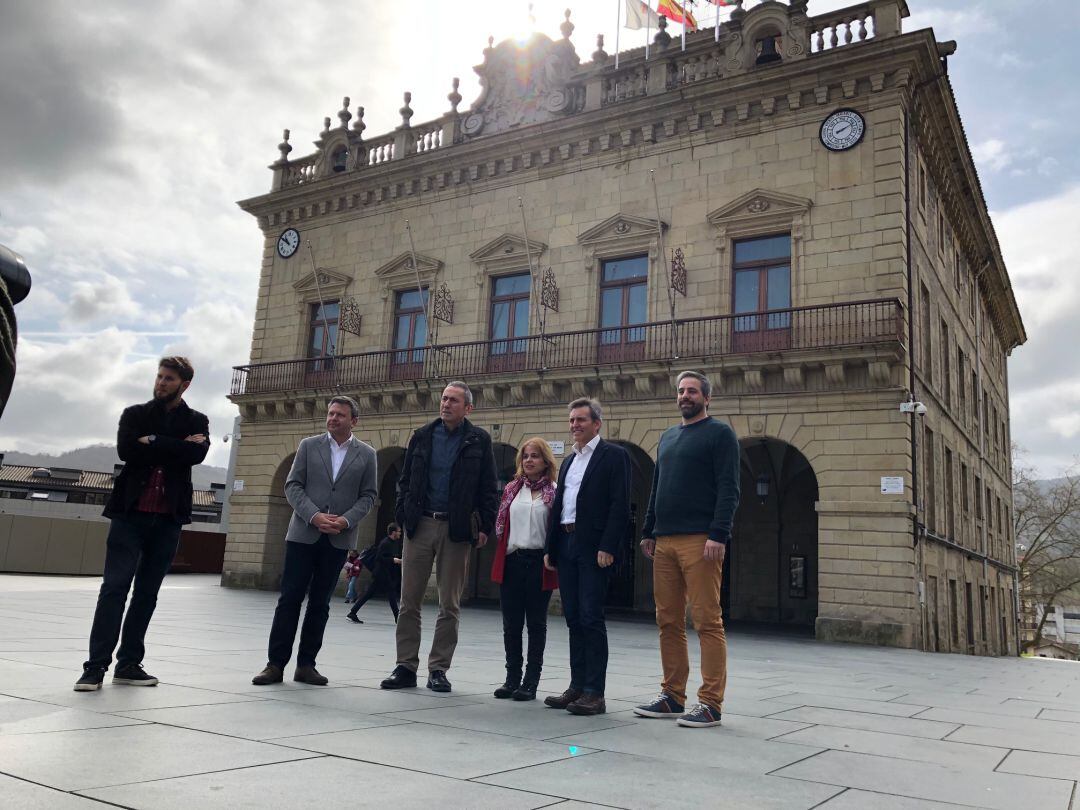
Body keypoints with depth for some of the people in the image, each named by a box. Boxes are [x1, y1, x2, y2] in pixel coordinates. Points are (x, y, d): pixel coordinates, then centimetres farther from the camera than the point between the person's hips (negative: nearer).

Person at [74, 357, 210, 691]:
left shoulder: (196, 421, 9)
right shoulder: (134, 414, 10)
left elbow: (197, 454, -11)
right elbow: (125, 450, -9)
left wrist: (153, 442, -12)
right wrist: (175, 447, -11)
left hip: (168, 517, 1)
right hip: (131, 512, -1)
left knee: (147, 591, 6)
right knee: (114, 586, -7)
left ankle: (129, 663, 14)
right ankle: (96, 665, -5)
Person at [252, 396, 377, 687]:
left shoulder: (366, 454, 6)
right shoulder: (309, 445, 6)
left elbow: (368, 495, 4)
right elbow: (292, 486, 1)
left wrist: (347, 520, -12)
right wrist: (314, 516, -13)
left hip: (338, 538, 1)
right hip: (303, 533, 0)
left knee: (320, 603, 6)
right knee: (289, 598, -2)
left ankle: (306, 664, 14)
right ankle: (275, 664, 5)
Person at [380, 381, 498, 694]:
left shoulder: (479, 441, 3)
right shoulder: (422, 436, 10)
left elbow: (488, 489, 3)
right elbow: (405, 480, 13)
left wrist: (484, 526, -5)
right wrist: (402, 515, 2)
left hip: (456, 529, -2)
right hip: (420, 525, 2)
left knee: (449, 605, 4)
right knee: (409, 601, 3)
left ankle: (438, 669, 13)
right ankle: (406, 667, 12)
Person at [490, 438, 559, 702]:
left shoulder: (554, 492, -1)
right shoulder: (512, 489, 12)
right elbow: (501, 525, 13)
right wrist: (501, 557, 6)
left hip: (539, 562, -4)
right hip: (512, 561, 4)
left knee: (536, 623, 5)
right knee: (511, 623, 8)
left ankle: (530, 682, 12)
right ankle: (512, 678, 18)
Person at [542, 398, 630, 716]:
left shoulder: (614, 455, -3)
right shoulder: (568, 462, 21)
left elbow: (620, 505, -11)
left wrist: (608, 547, -19)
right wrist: (550, 547, 13)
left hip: (594, 547, -7)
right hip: (566, 546, 7)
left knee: (591, 618, -6)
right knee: (573, 618, 10)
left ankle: (594, 693, -1)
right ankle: (577, 686, 17)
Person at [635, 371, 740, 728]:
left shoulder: (720, 433, 0)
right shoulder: (667, 437, 20)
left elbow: (728, 489, -9)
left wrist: (718, 535, -18)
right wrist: (648, 531, 16)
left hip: (700, 541, -7)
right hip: (664, 542, 7)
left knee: (707, 622, -4)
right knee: (669, 621, 10)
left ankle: (710, 703, 2)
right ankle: (672, 696, 19)